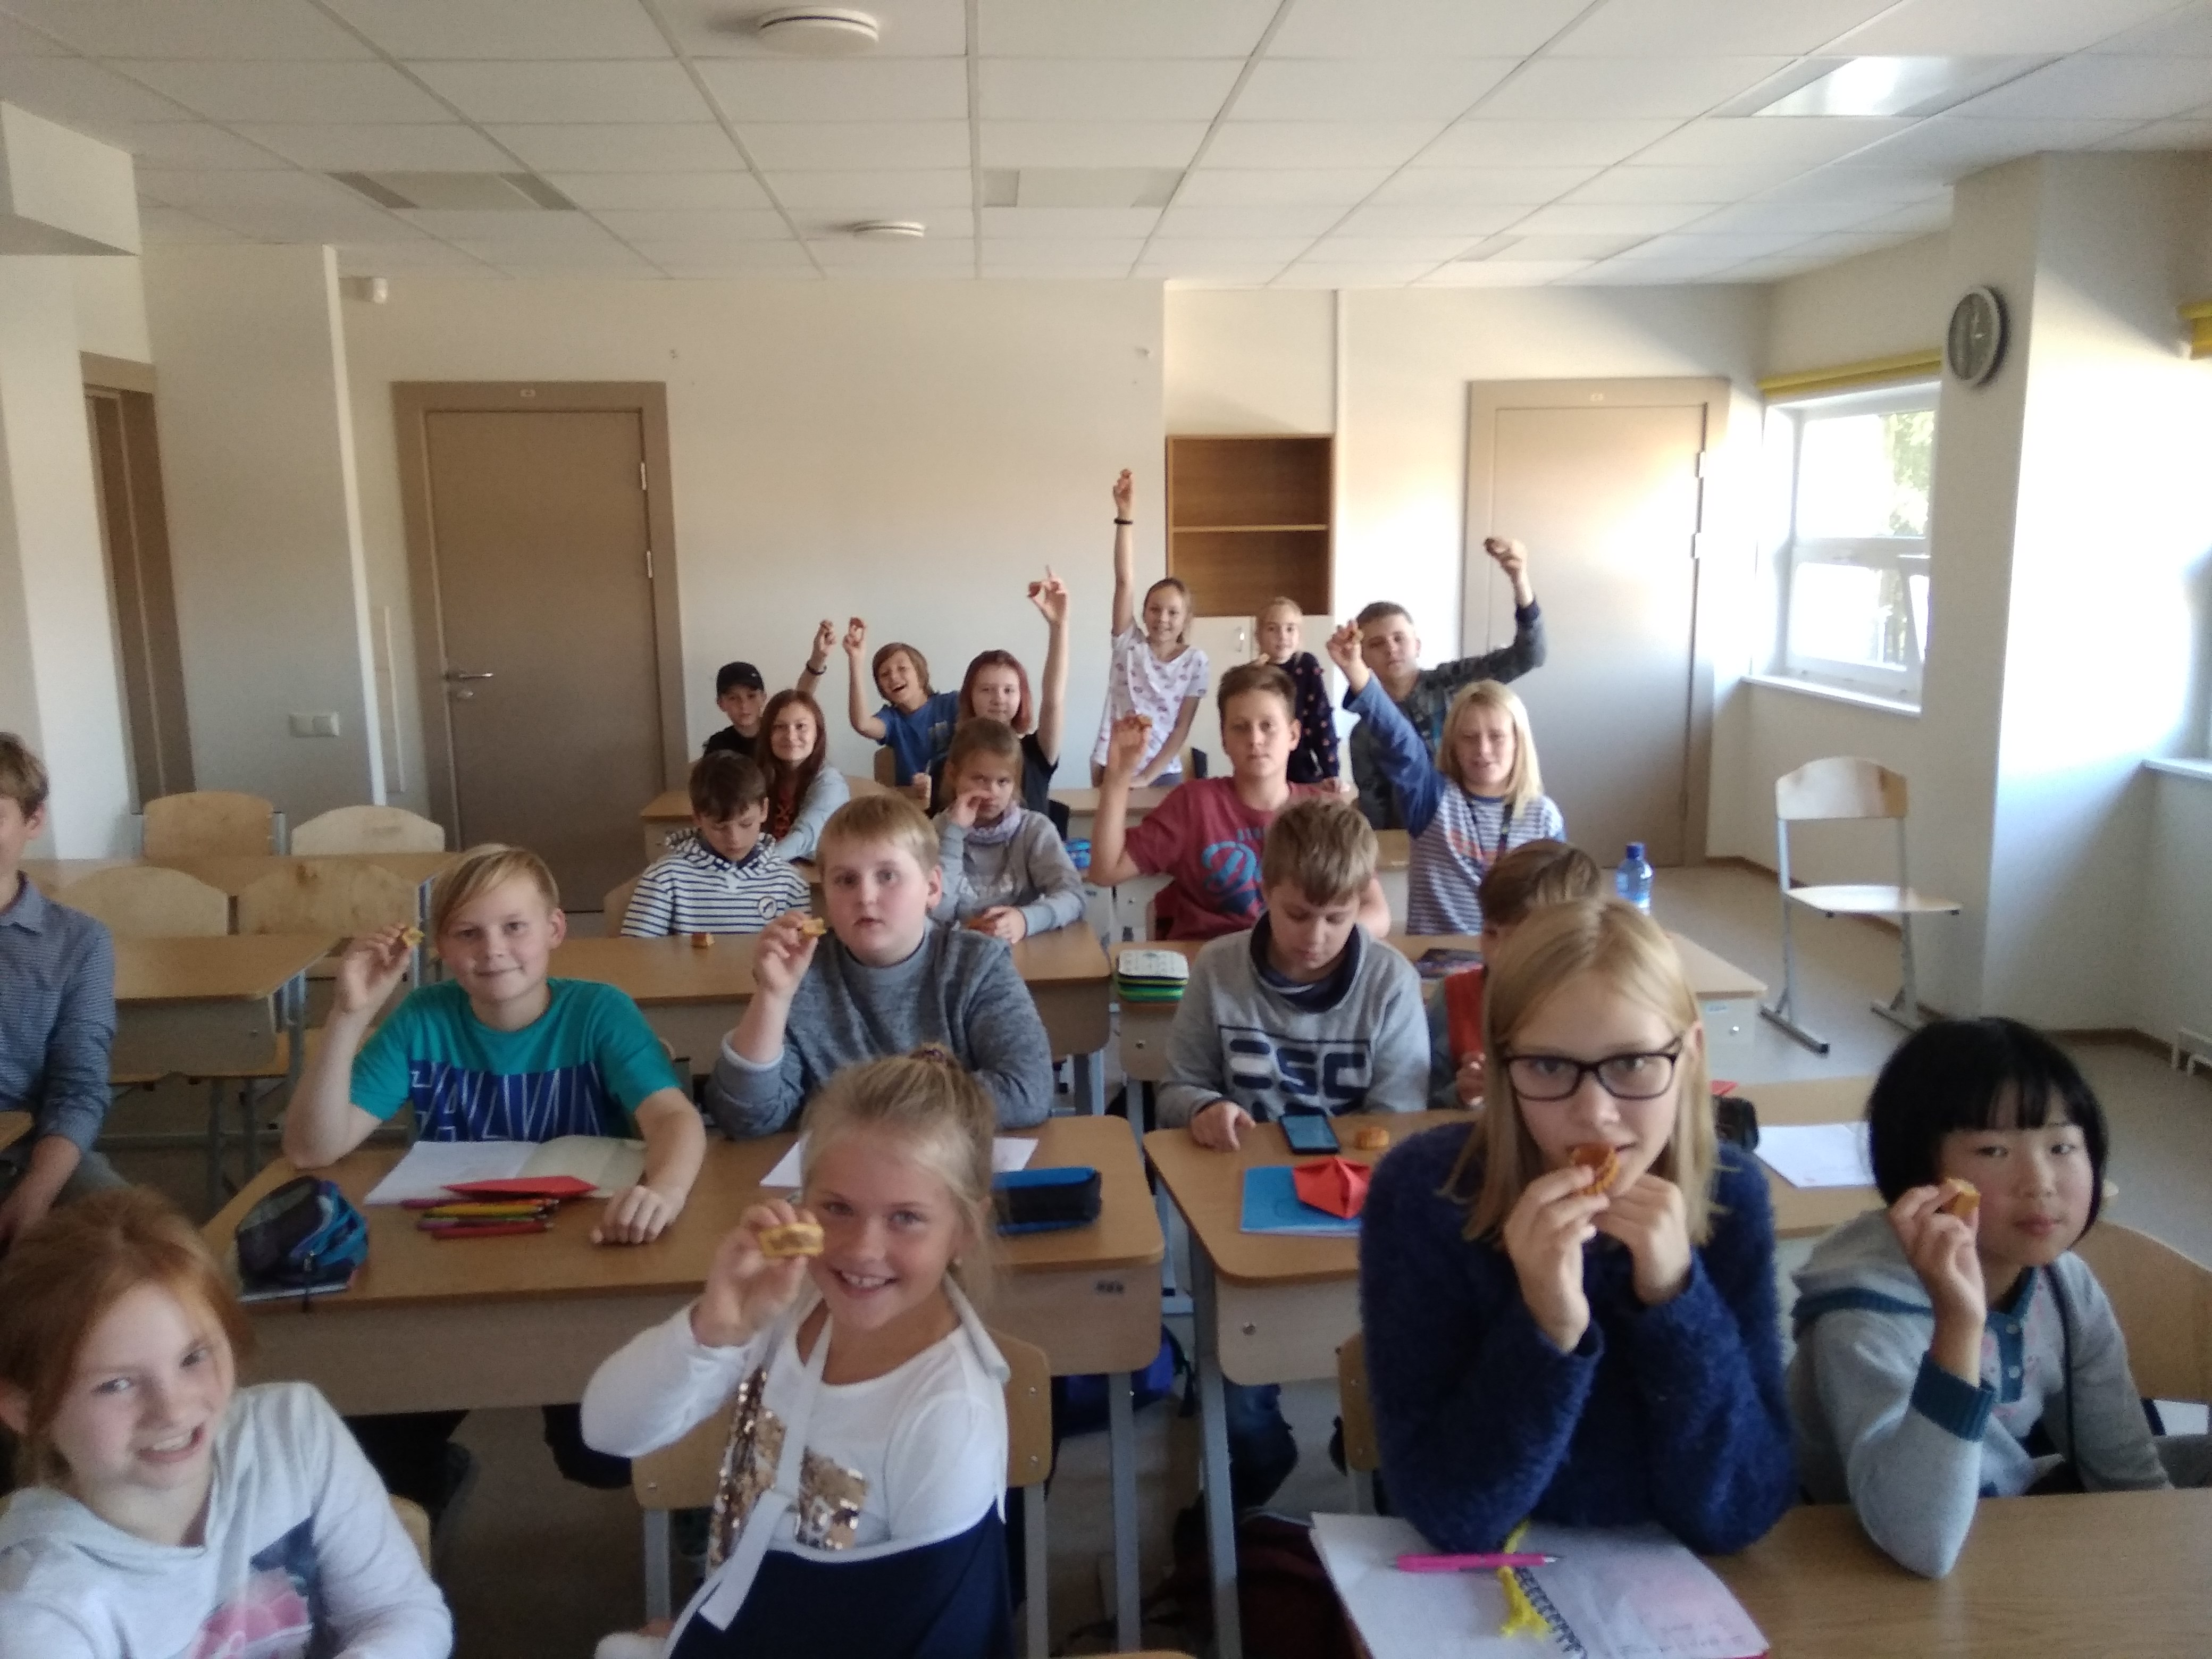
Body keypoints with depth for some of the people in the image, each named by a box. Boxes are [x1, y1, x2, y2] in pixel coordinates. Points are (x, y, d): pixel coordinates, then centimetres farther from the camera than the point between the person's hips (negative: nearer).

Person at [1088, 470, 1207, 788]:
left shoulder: (1195, 661, -2)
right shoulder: (1128, 643, -2)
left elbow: (1182, 726, -4)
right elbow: (1125, 581, -12)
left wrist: (1146, 777, -12)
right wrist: (1125, 516, -21)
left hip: (1162, 773, 0)